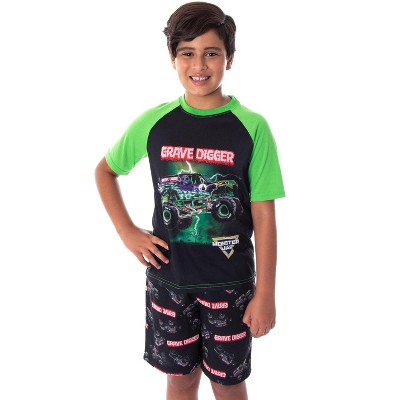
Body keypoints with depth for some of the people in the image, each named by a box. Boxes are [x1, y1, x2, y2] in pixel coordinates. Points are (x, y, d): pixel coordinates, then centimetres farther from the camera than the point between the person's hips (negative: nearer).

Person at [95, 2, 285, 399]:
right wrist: (127, 231, 1)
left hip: (230, 283, -2)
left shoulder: (252, 128, -11)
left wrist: (265, 293, -8)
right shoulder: (153, 123, -4)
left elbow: (264, 218, -9)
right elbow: (105, 171, 12)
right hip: (168, 279, 2)